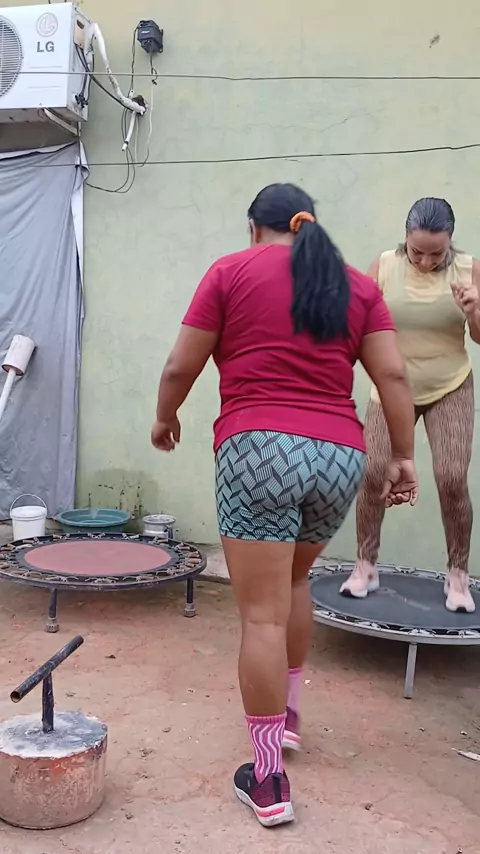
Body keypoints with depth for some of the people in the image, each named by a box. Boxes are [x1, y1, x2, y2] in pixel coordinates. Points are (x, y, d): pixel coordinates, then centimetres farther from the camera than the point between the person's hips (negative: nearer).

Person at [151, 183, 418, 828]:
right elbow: (393, 374, 5)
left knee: (262, 616, -1)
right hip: (341, 455, 5)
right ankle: (287, 713, 37)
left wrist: (165, 419, 21)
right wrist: (403, 456, 9)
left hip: (260, 450, -4)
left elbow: (181, 368, 4)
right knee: (293, 582, 26)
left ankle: (269, 781, 6)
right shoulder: (358, 285, 14)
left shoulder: (231, 272, 6)